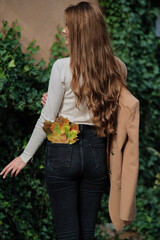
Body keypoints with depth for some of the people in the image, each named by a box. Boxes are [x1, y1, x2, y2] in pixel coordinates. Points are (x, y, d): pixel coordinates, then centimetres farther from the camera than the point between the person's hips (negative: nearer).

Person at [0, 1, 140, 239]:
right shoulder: (117, 68, 0)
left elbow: (47, 119, -8)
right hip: (97, 152, 4)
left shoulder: (62, 67, -12)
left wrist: (25, 156, 4)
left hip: (63, 151, -4)